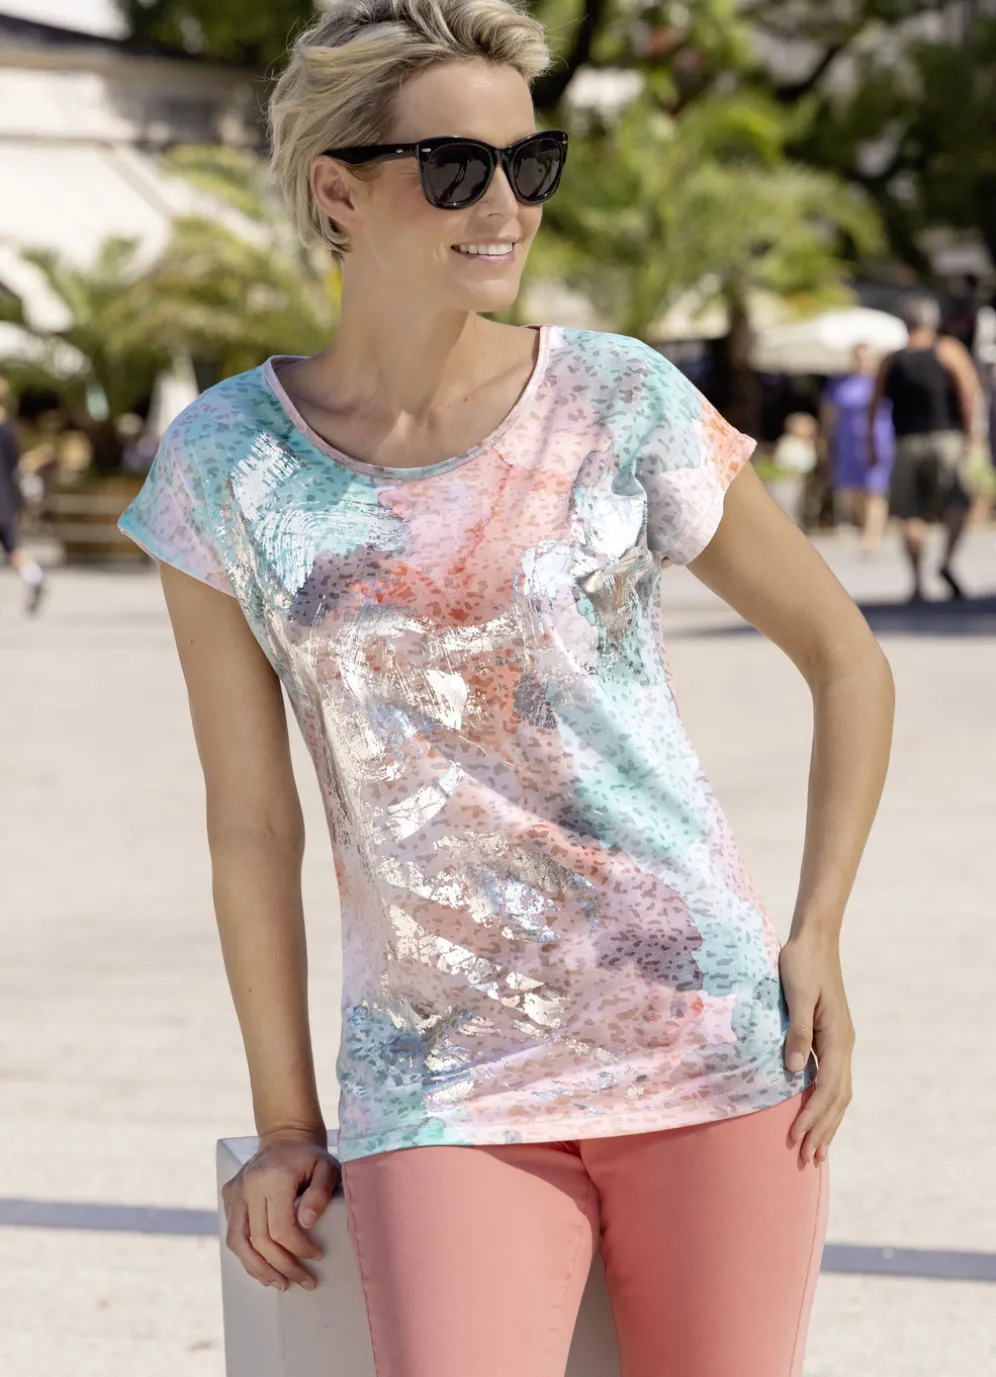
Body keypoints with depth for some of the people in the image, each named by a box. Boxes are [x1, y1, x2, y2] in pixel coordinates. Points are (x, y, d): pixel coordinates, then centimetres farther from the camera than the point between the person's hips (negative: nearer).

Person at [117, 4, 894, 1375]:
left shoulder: (624, 406, -1)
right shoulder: (224, 464, 0)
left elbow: (847, 659, 10)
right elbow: (251, 818, 5)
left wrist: (818, 939, -1)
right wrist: (288, 1125, 7)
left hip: (707, 1041, 0)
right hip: (443, 1088, 0)